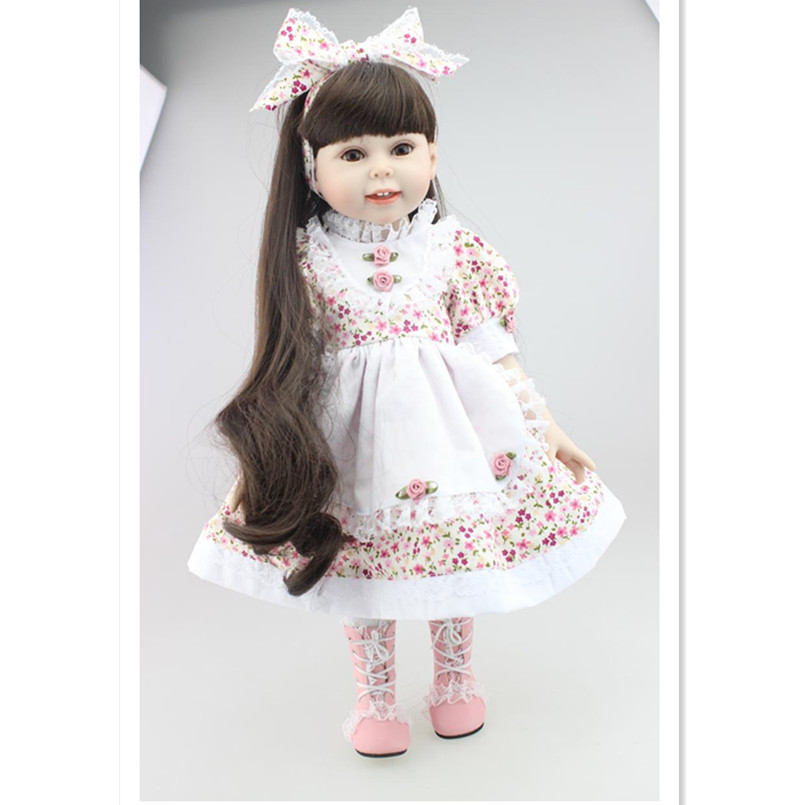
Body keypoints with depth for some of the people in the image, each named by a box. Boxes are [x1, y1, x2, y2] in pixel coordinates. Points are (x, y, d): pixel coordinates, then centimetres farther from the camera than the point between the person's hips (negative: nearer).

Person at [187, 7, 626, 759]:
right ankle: (375, 697, 37)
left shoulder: (453, 249, -3)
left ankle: (454, 679, 43)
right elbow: (294, 365, -1)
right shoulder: (308, 263, -6)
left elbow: (493, 352, 1)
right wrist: (263, 454, 1)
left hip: (445, 432, 1)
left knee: (453, 549, 15)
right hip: (354, 443, -1)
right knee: (365, 559, 11)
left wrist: (548, 430, 2)